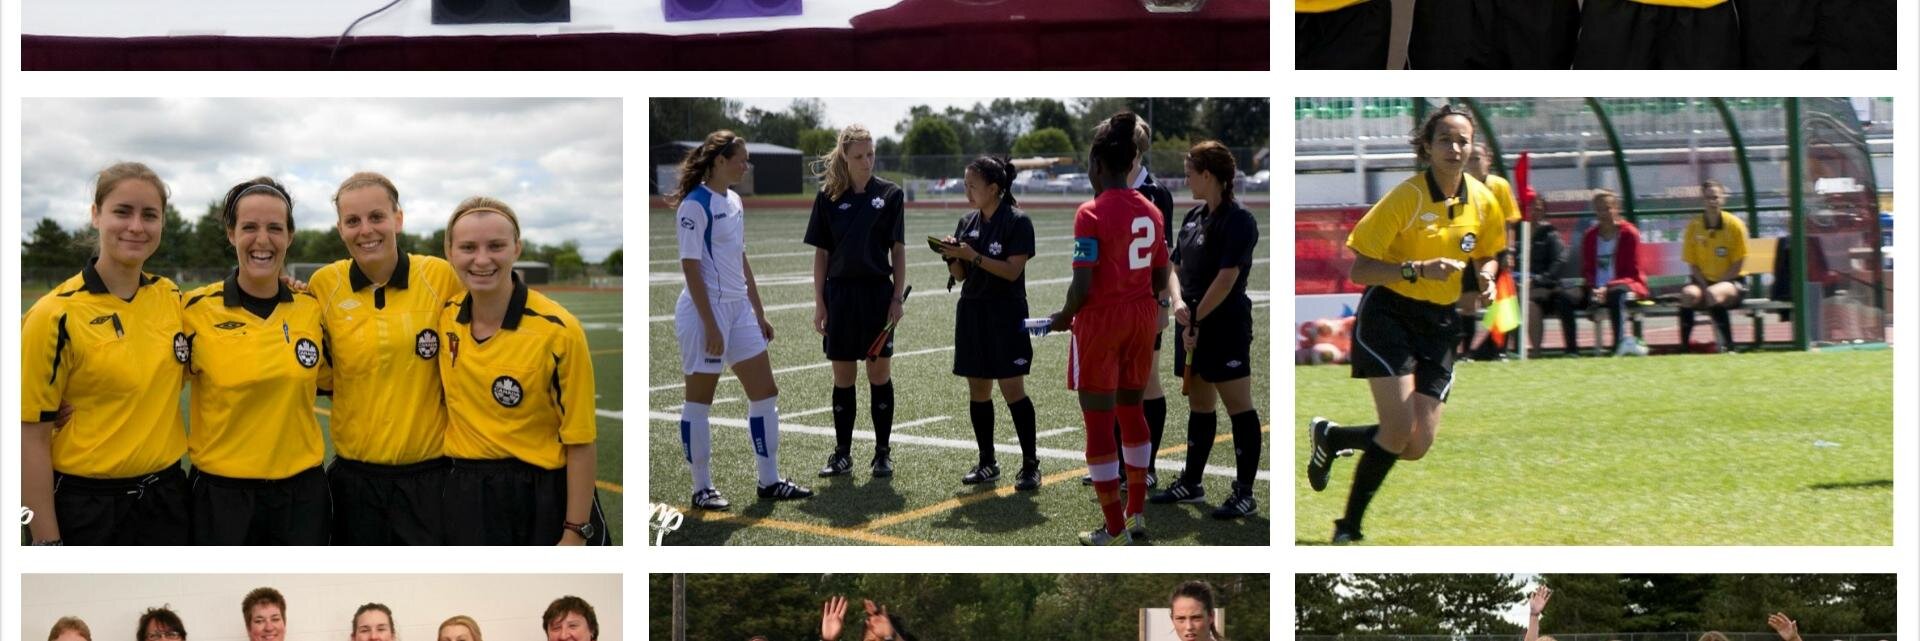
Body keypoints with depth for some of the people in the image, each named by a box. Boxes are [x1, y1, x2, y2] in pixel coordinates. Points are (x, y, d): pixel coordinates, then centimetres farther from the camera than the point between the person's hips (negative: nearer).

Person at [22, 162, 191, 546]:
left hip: (164, 499, 5)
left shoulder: (172, 298, 2)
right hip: (86, 509, -5)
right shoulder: (57, 314, -13)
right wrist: (47, 542, -14)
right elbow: (31, 436, -12)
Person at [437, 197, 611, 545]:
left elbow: (580, 441, -12)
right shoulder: (445, 318, -2)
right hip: (468, 499, 4)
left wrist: (575, 534, -13)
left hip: (544, 500, -4)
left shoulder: (558, 331, -16)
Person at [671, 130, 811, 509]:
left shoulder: (734, 202, 12)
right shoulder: (695, 205, -13)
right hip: (706, 309, -9)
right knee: (699, 401, 1)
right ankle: (702, 488, 9)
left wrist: (759, 313, 18)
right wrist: (710, 325, -19)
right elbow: (690, 267, -16)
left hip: (739, 308, 9)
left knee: (764, 393, 7)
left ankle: (769, 481, 15)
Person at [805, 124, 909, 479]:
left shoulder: (891, 194, 0)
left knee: (880, 374, 3)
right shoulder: (828, 197, 3)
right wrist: (819, 302, 1)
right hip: (840, 293, 1)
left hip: (878, 293, -1)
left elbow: (898, 250, 1)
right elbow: (821, 253, 6)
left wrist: (898, 297, -4)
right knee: (842, 377, 6)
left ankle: (883, 453, 13)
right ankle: (842, 455, 14)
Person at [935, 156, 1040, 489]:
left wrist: (972, 256, -20)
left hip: (1006, 315, -6)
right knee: (977, 390, 8)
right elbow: (960, 274, 12)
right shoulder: (967, 222, 10)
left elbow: (1012, 270, -16)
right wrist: (952, 257, -8)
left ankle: (1030, 464, 0)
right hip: (972, 312, 6)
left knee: (1013, 390, -8)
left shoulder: (1017, 222, -9)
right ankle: (987, 462, 17)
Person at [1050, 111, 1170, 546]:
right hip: (1143, 315, 6)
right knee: (1131, 409, 20)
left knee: (1098, 420, 1)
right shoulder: (1151, 212, 4)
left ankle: (1116, 532, 3)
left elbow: (1083, 286, -19)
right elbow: (1161, 279, 7)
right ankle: (1136, 513, 28)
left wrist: (1065, 317, -1)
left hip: (1101, 319, -6)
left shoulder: (1091, 214, -15)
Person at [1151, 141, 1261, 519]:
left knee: (1239, 408, -3)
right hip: (1193, 328, 9)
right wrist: (1178, 302, -5)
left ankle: (1244, 493, 0)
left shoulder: (1238, 220, -13)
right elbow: (1176, 268, 15)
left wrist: (1196, 319, -15)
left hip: (1226, 329, -9)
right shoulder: (1193, 218, 12)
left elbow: (1226, 277, -19)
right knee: (1198, 407, 16)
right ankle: (1191, 483, 25)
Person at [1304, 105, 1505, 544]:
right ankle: (1349, 527, 2)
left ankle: (1330, 437, 28)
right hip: (1389, 314, -5)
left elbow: (1486, 255, 20)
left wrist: (1485, 277, -3)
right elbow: (1359, 270, -16)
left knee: (1417, 447, -1)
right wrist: (1418, 270, -28)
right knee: (1400, 430, -18)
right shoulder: (1405, 198, -15)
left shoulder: (1482, 201, 1)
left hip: (1439, 323, 6)